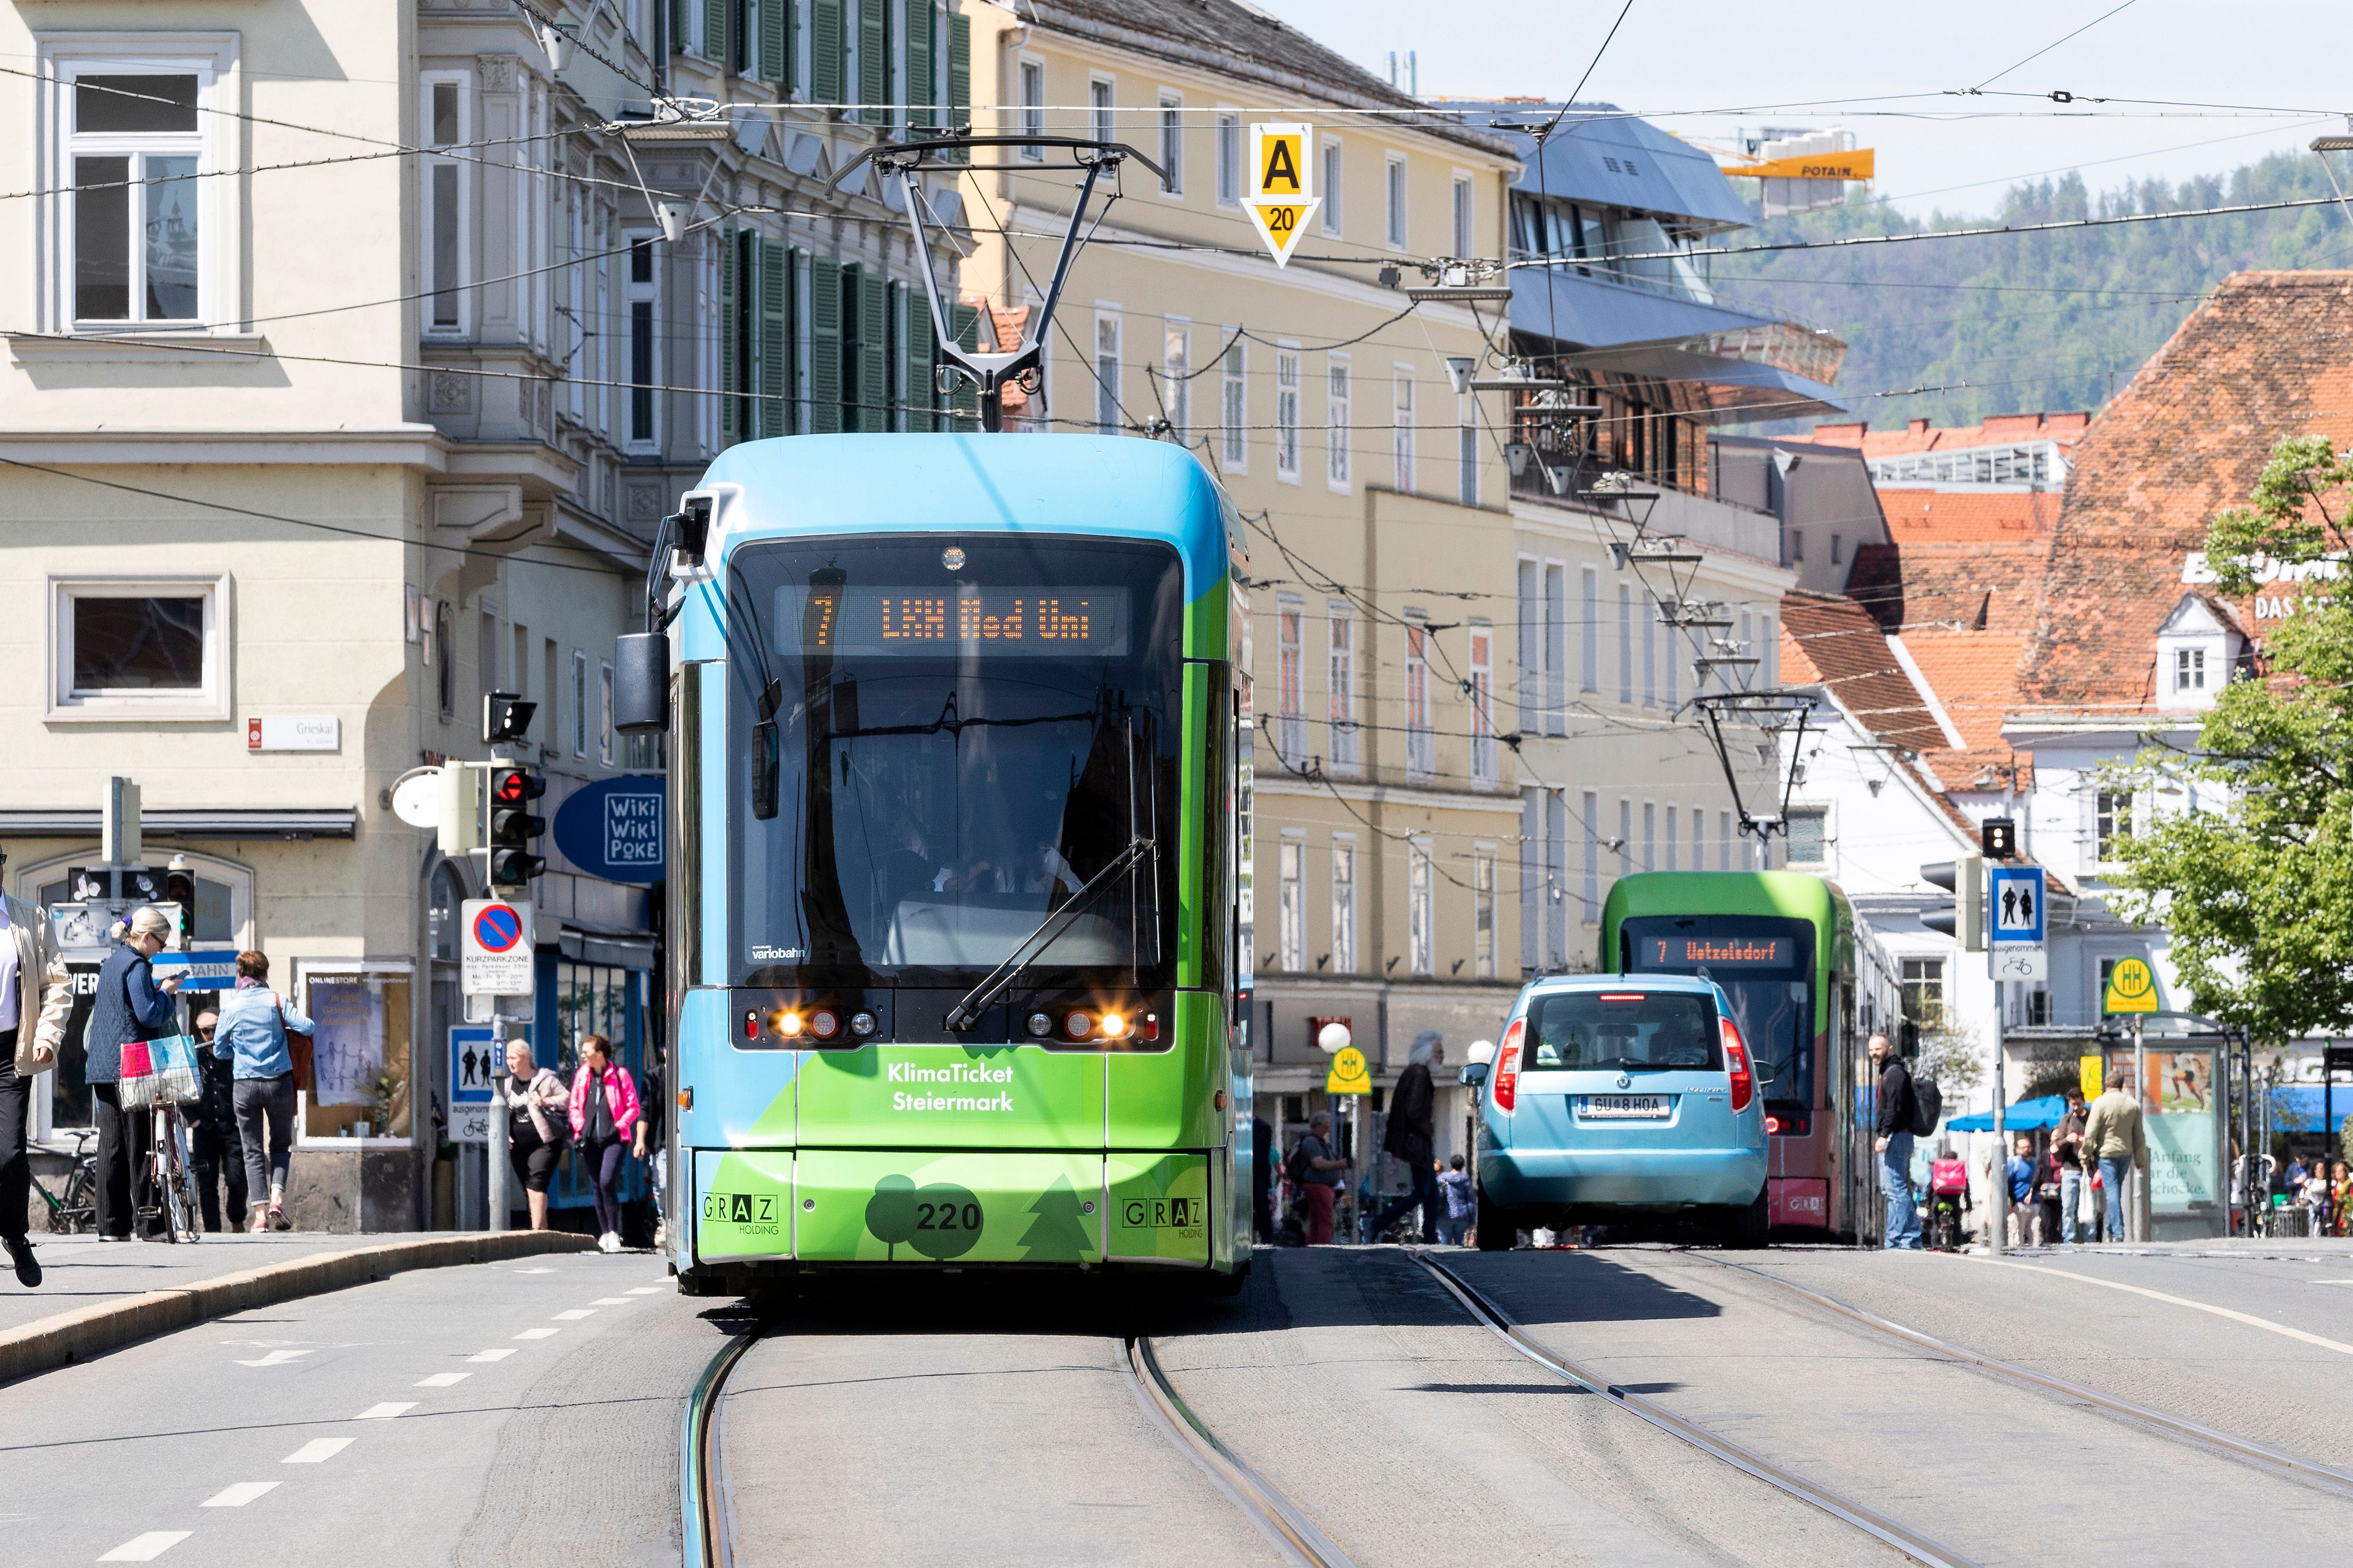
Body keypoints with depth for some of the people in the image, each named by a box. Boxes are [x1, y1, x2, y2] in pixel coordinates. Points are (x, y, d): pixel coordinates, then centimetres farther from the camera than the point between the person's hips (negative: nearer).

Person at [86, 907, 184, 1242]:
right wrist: (166, 992, 0)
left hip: (103, 1066, 9)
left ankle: (111, 1225, 5)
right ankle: (150, 1222, -5)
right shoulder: (136, 966, -11)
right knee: (140, 1144, -5)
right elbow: (149, 1015, -18)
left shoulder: (112, 962, 18)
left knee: (110, 1145, 6)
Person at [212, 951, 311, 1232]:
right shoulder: (276, 1001, -3)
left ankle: (260, 1216, -1)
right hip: (279, 1082, 0)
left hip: (245, 1086, 0)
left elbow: (220, 1049, 7)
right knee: (280, 1145, 15)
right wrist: (286, 1026, 11)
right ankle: (277, 1198, -6)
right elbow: (308, 1027, -10)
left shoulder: (231, 1007, -1)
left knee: (253, 1150, 6)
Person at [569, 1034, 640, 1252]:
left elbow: (633, 1107, 1)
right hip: (591, 1140, 5)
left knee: (607, 1182, -17)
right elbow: (575, 1106, 17)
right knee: (598, 1186, 7)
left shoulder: (619, 1075, -2)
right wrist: (580, 1129, 3)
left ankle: (614, 1232, -9)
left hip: (613, 1138, -5)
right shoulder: (582, 1075, 10)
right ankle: (604, 1234, 16)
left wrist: (619, 1127, -10)